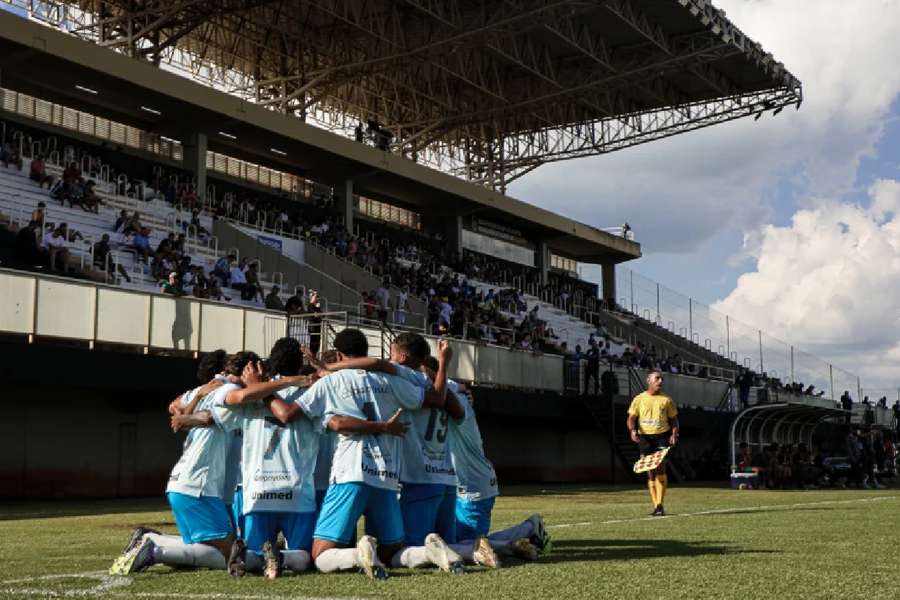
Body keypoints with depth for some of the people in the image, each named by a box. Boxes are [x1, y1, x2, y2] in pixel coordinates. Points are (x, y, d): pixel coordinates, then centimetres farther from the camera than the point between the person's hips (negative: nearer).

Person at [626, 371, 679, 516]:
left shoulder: (666, 400, 10)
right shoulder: (639, 399, 8)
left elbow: (673, 419, 15)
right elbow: (632, 417, 6)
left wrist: (674, 433, -3)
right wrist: (633, 430, -14)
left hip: (662, 436, -1)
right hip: (645, 437, 1)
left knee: (660, 468, -16)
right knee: (650, 472, 3)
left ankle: (659, 505, -17)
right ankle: (656, 506, 11)